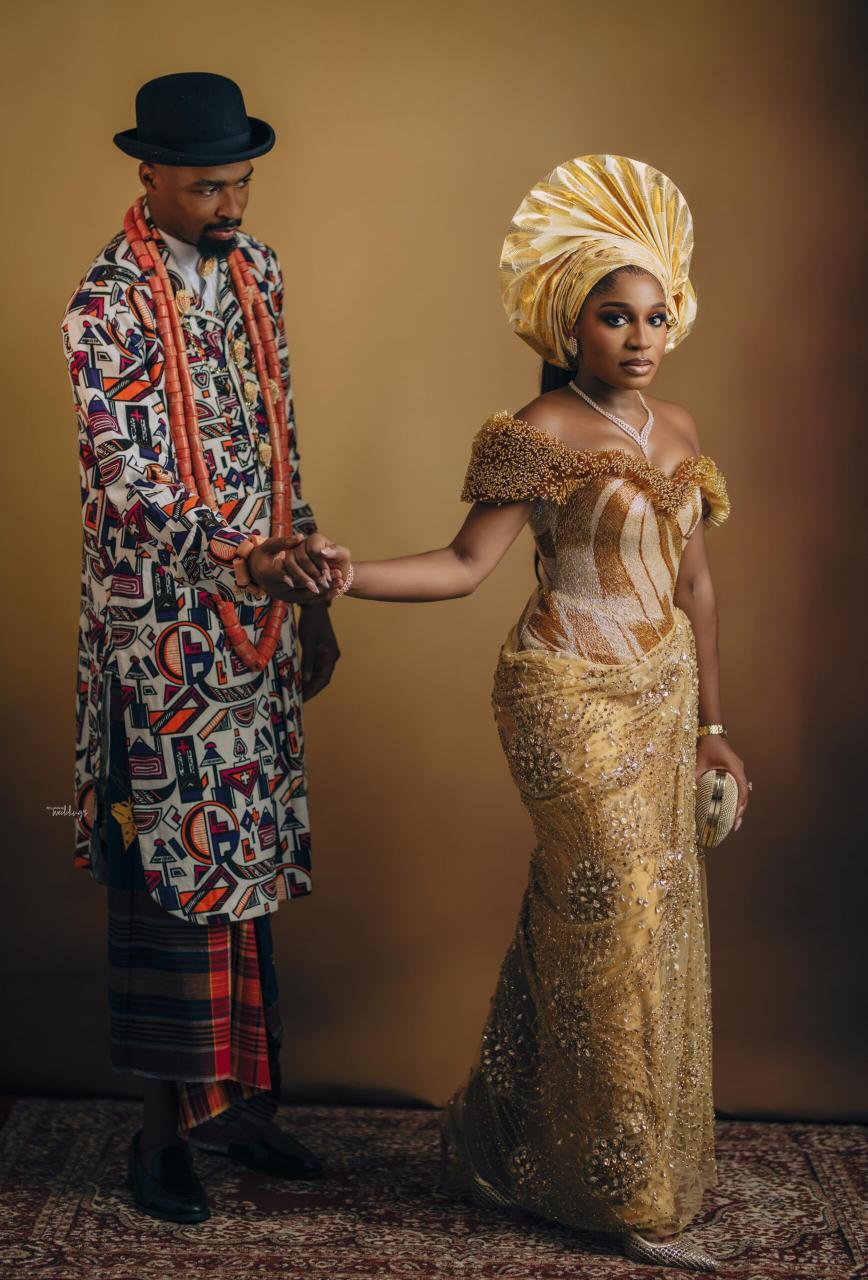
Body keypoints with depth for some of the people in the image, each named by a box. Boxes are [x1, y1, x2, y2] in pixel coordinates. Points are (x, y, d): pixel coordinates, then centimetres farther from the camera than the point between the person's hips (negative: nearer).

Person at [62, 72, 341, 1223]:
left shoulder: (256, 270, 9)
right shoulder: (107, 304, -13)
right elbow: (131, 481, -19)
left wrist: (310, 597, 13)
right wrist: (245, 561, -34)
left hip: (258, 619, 7)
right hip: (162, 631, -6)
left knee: (246, 863, 13)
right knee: (172, 868, 1)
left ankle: (236, 1096, 27)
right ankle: (164, 1125, 17)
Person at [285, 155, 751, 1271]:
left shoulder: (675, 429, 10)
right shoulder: (536, 436, -11)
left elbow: (693, 583, 14)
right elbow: (465, 564, -13)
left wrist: (709, 723, 15)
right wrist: (350, 575, -31)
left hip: (661, 695, 8)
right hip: (574, 698, -8)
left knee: (657, 913, 12)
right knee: (615, 923, -3)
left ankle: (511, 1139, 31)